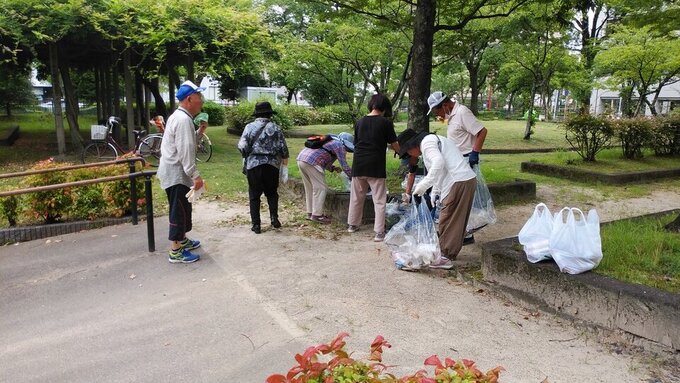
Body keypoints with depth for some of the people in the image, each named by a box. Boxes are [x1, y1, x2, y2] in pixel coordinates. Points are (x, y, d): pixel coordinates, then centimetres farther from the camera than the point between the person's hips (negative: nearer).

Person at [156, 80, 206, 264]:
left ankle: (182, 240, 36)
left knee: (182, 209, 21)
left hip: (175, 172, 10)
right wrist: (196, 176, -26)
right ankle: (175, 252, 0)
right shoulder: (183, 120, -20)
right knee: (179, 211, -5)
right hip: (176, 173, -10)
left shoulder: (179, 117, 14)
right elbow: (185, 151, -26)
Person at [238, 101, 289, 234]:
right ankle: (274, 218, 6)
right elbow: (282, 147, -2)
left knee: (254, 195, 8)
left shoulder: (249, 127, 0)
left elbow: (242, 146, -7)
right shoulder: (275, 128, 1)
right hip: (272, 164, 1)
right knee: (272, 193, 19)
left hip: (253, 164, -1)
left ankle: (256, 224, 7)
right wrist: (285, 158, 18)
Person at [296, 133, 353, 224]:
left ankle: (310, 213, 23)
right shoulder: (339, 145, 0)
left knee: (310, 188, 17)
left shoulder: (330, 141, 28)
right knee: (320, 188, -2)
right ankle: (317, 215, -1)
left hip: (300, 158, 10)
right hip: (310, 162, -9)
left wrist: (333, 168, 22)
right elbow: (344, 166, -1)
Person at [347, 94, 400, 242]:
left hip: (358, 165, 4)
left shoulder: (360, 122, 8)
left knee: (356, 197, 19)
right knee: (379, 200, 2)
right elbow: (395, 146, -1)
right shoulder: (386, 122, -5)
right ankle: (379, 232, 0)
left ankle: (352, 224, 32)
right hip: (376, 167, -4)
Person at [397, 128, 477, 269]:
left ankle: (444, 258, 5)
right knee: (457, 220, 17)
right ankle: (451, 252, 27)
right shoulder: (434, 140, 25)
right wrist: (434, 193, 29)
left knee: (447, 220, -2)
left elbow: (439, 163, -25)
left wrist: (424, 184, -23)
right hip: (468, 179, 10)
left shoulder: (426, 142, -6)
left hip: (458, 183, -10)